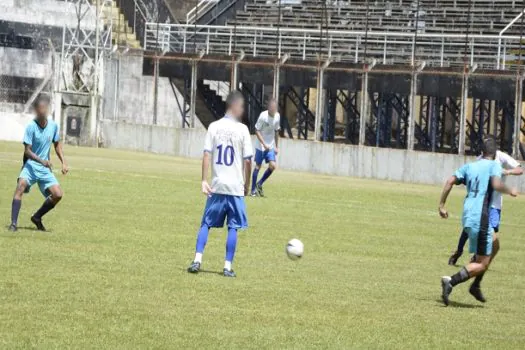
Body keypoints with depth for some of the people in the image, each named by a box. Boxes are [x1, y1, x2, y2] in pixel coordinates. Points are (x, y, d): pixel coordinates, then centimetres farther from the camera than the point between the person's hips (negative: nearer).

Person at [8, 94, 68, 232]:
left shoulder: (53, 126, -1)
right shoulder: (31, 127, -15)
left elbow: (57, 144, 16)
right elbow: (27, 151, -16)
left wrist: (64, 162, 7)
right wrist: (42, 161, -30)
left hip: (45, 168, 4)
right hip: (31, 165, -4)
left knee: (58, 194, -11)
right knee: (21, 185, -32)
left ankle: (37, 217, 13)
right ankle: (13, 223, -30)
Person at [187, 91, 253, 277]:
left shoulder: (214, 127, 1)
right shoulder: (242, 129, -5)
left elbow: (207, 155, -5)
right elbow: (247, 160, -6)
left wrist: (204, 181, -4)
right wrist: (247, 185, 5)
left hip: (216, 185, 2)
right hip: (236, 187, -2)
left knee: (206, 224, 11)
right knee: (233, 227, 4)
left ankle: (197, 260, -1)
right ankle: (228, 266, 0)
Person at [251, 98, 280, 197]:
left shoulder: (277, 116, -1)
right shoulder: (263, 116, -17)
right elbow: (257, 131, -13)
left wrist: (276, 146, 13)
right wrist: (264, 144, -19)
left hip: (270, 147, 4)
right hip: (260, 146, -4)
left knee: (273, 166, -8)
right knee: (258, 166, 0)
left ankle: (259, 184, 11)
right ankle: (253, 190, 10)